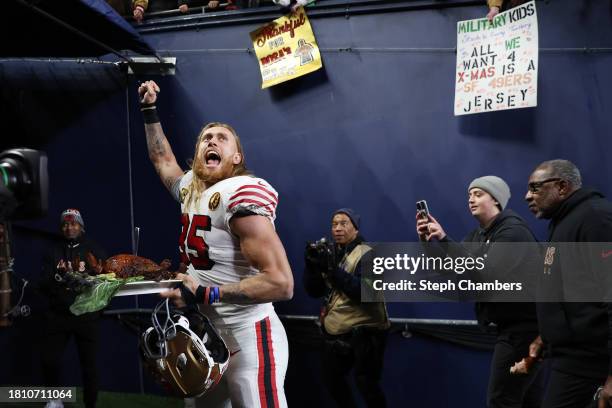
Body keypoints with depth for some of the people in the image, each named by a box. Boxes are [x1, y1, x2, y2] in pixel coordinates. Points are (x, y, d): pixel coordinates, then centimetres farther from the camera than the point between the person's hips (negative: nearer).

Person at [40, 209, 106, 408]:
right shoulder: (53, 252, 11)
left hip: (86, 315, -1)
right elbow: (44, 285, 4)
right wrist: (58, 277, -14)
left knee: (89, 364, 1)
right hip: (58, 315, 1)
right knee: (50, 360, -7)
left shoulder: (94, 250, 6)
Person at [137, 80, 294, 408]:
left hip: (247, 338, -9)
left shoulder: (242, 194, -16)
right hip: (207, 335, 9)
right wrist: (149, 111, 32)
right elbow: (163, 160, 36)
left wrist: (206, 294, -26)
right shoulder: (189, 189, 10)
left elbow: (281, 283, -23)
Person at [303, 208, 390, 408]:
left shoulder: (367, 254, -11)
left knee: (365, 382, -8)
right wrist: (312, 264, -11)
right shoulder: (331, 254, 9)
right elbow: (314, 291, 6)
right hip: (336, 331, 7)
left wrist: (333, 268, -28)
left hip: (364, 331, -7)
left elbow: (366, 291, -25)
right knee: (332, 379, 16)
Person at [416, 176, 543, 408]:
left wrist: (443, 240, -28)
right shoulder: (480, 234, 15)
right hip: (509, 326, 9)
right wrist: (428, 240, -10)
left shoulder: (513, 231, -14)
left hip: (523, 326, -9)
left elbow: (487, 272, -27)